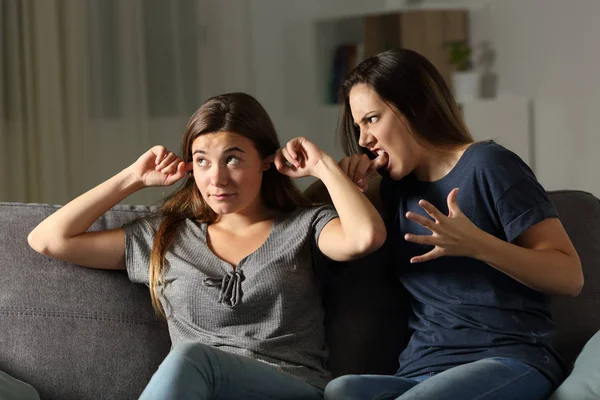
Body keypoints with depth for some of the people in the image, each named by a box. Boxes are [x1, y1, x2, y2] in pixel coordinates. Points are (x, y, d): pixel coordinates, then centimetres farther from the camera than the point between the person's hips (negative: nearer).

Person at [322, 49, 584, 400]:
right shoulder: (398, 190, 22)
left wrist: (476, 244, -20)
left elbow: (570, 277, -5)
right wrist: (352, 180, 16)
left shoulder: (487, 166, 1)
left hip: (509, 361, -5)